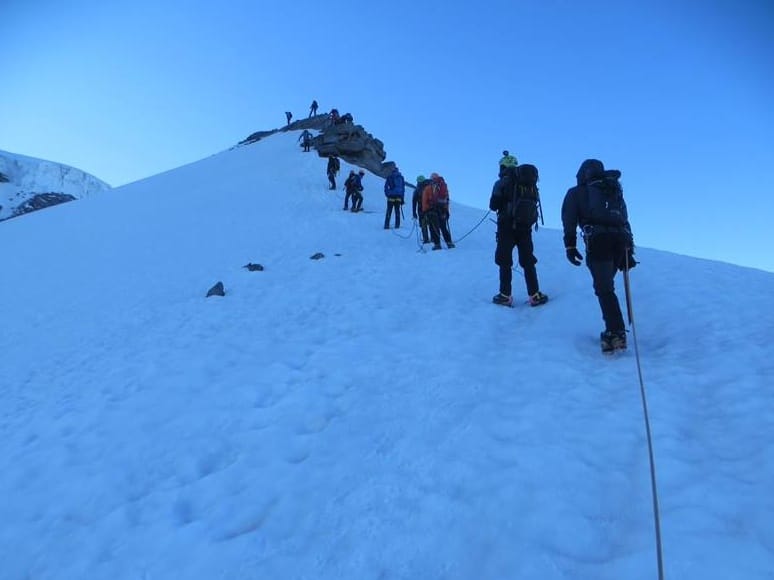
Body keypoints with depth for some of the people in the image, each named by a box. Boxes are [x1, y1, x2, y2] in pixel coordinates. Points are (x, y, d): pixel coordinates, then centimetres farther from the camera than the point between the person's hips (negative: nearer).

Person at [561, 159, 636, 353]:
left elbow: (569, 219, 2)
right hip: (621, 240, 5)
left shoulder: (576, 193, 18)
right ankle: (614, 329, 16)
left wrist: (570, 245, -2)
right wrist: (629, 251, 21)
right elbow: (625, 220, 23)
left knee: (604, 289, -5)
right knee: (606, 285, 17)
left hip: (597, 242, -5)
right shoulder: (615, 191, 30)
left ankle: (616, 333, -13)